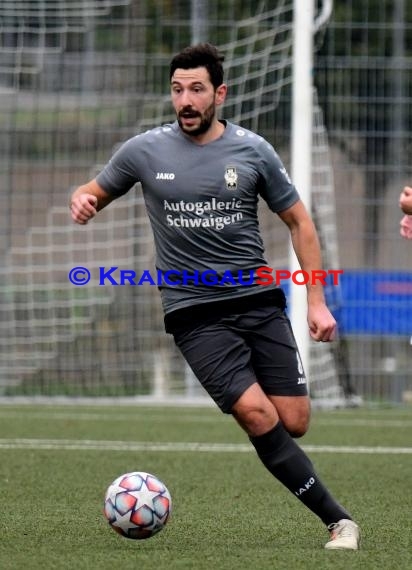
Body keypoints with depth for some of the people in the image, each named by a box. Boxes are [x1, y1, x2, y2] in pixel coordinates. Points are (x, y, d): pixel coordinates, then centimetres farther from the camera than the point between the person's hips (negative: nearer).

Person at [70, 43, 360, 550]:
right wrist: (83, 200, -11)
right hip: (194, 312, -1)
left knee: (294, 423, -6)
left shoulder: (252, 150, 2)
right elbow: (95, 193, 15)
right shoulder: (145, 151, 1)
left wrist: (317, 301, 4)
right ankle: (337, 519, -12)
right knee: (256, 413, -19)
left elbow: (299, 222, 10)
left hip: (259, 300, 2)